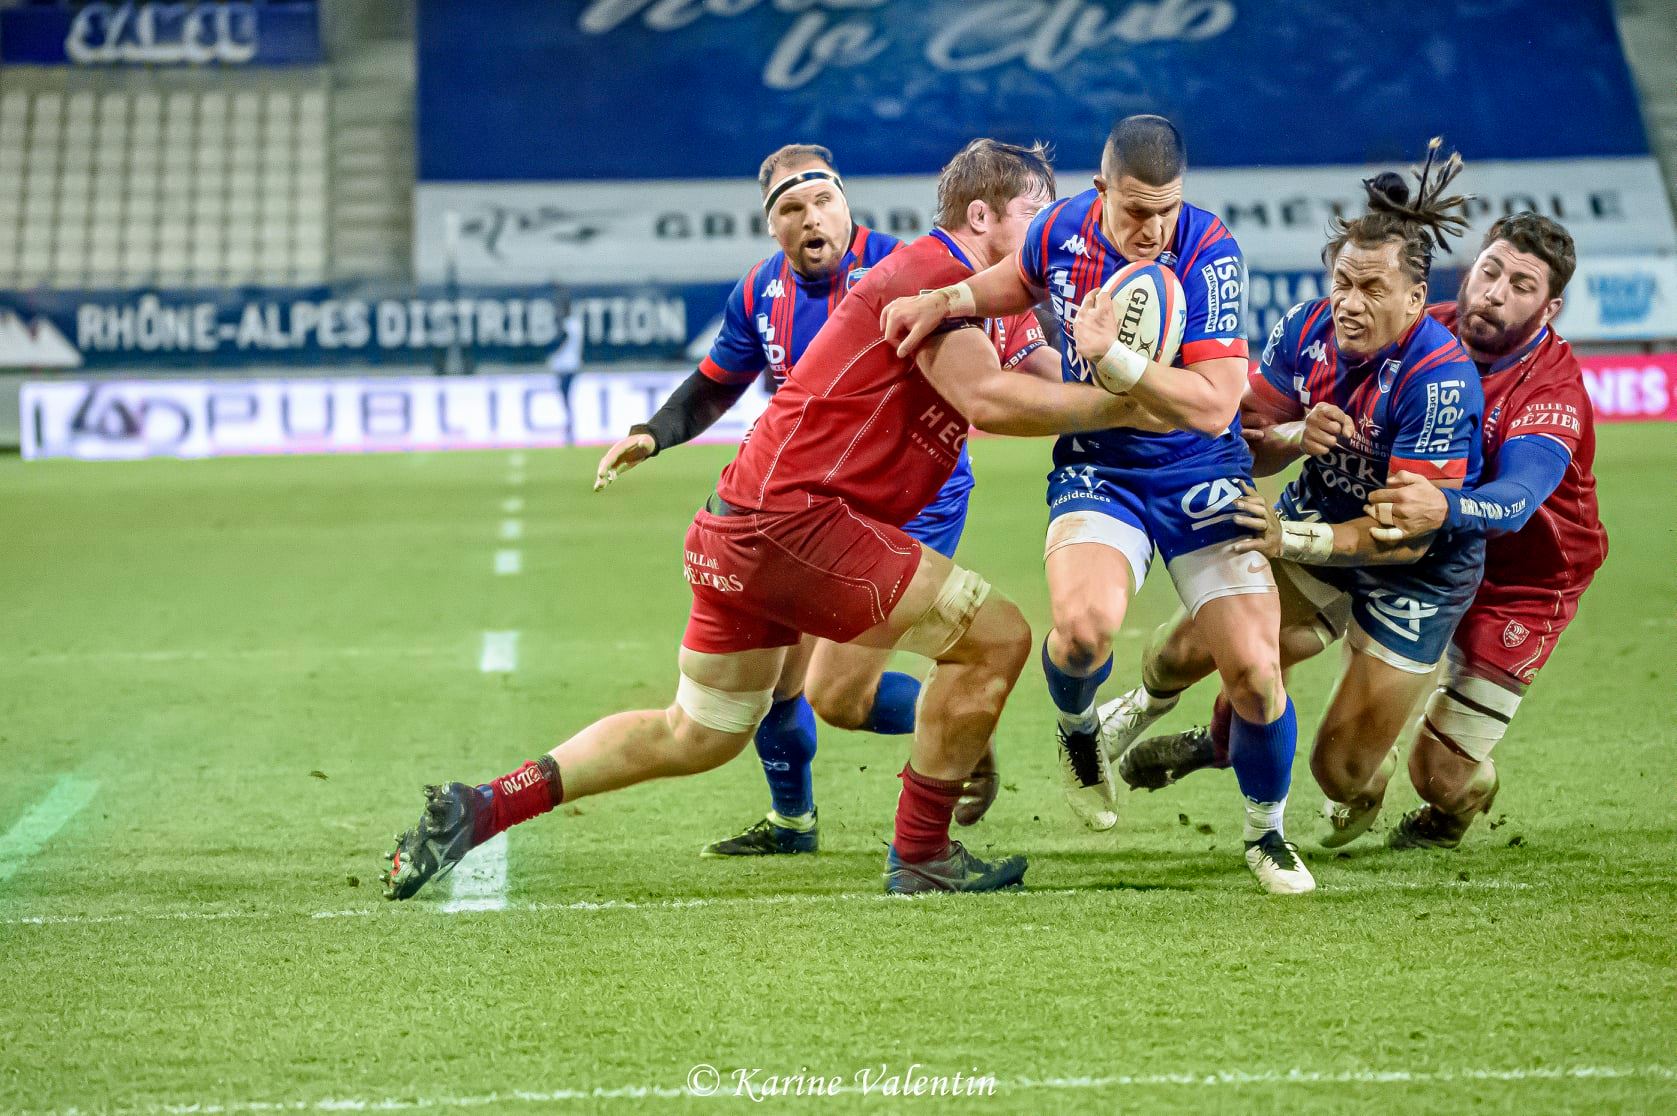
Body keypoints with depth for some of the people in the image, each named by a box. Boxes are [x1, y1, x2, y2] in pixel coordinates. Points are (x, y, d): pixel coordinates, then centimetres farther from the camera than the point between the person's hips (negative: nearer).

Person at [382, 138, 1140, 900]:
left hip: (741, 524, 11)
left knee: (697, 736, 20)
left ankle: (476, 808, 18)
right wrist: (1121, 402, -19)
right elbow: (991, 400, -23)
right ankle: (920, 856, -1)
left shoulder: (949, 282, 21)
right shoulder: (933, 274, -11)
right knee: (994, 637, -11)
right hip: (793, 516, -11)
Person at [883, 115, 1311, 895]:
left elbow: (1213, 406, -26)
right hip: (1095, 470, 2)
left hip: (1200, 474, -2)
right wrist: (947, 300, 3)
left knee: (1254, 670, -10)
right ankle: (1077, 729, 9)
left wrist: (1110, 355, -33)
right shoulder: (1063, 228, -7)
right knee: (1085, 622, -29)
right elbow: (1020, 280, 20)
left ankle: (1266, 831, 20)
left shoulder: (1209, 254, -21)